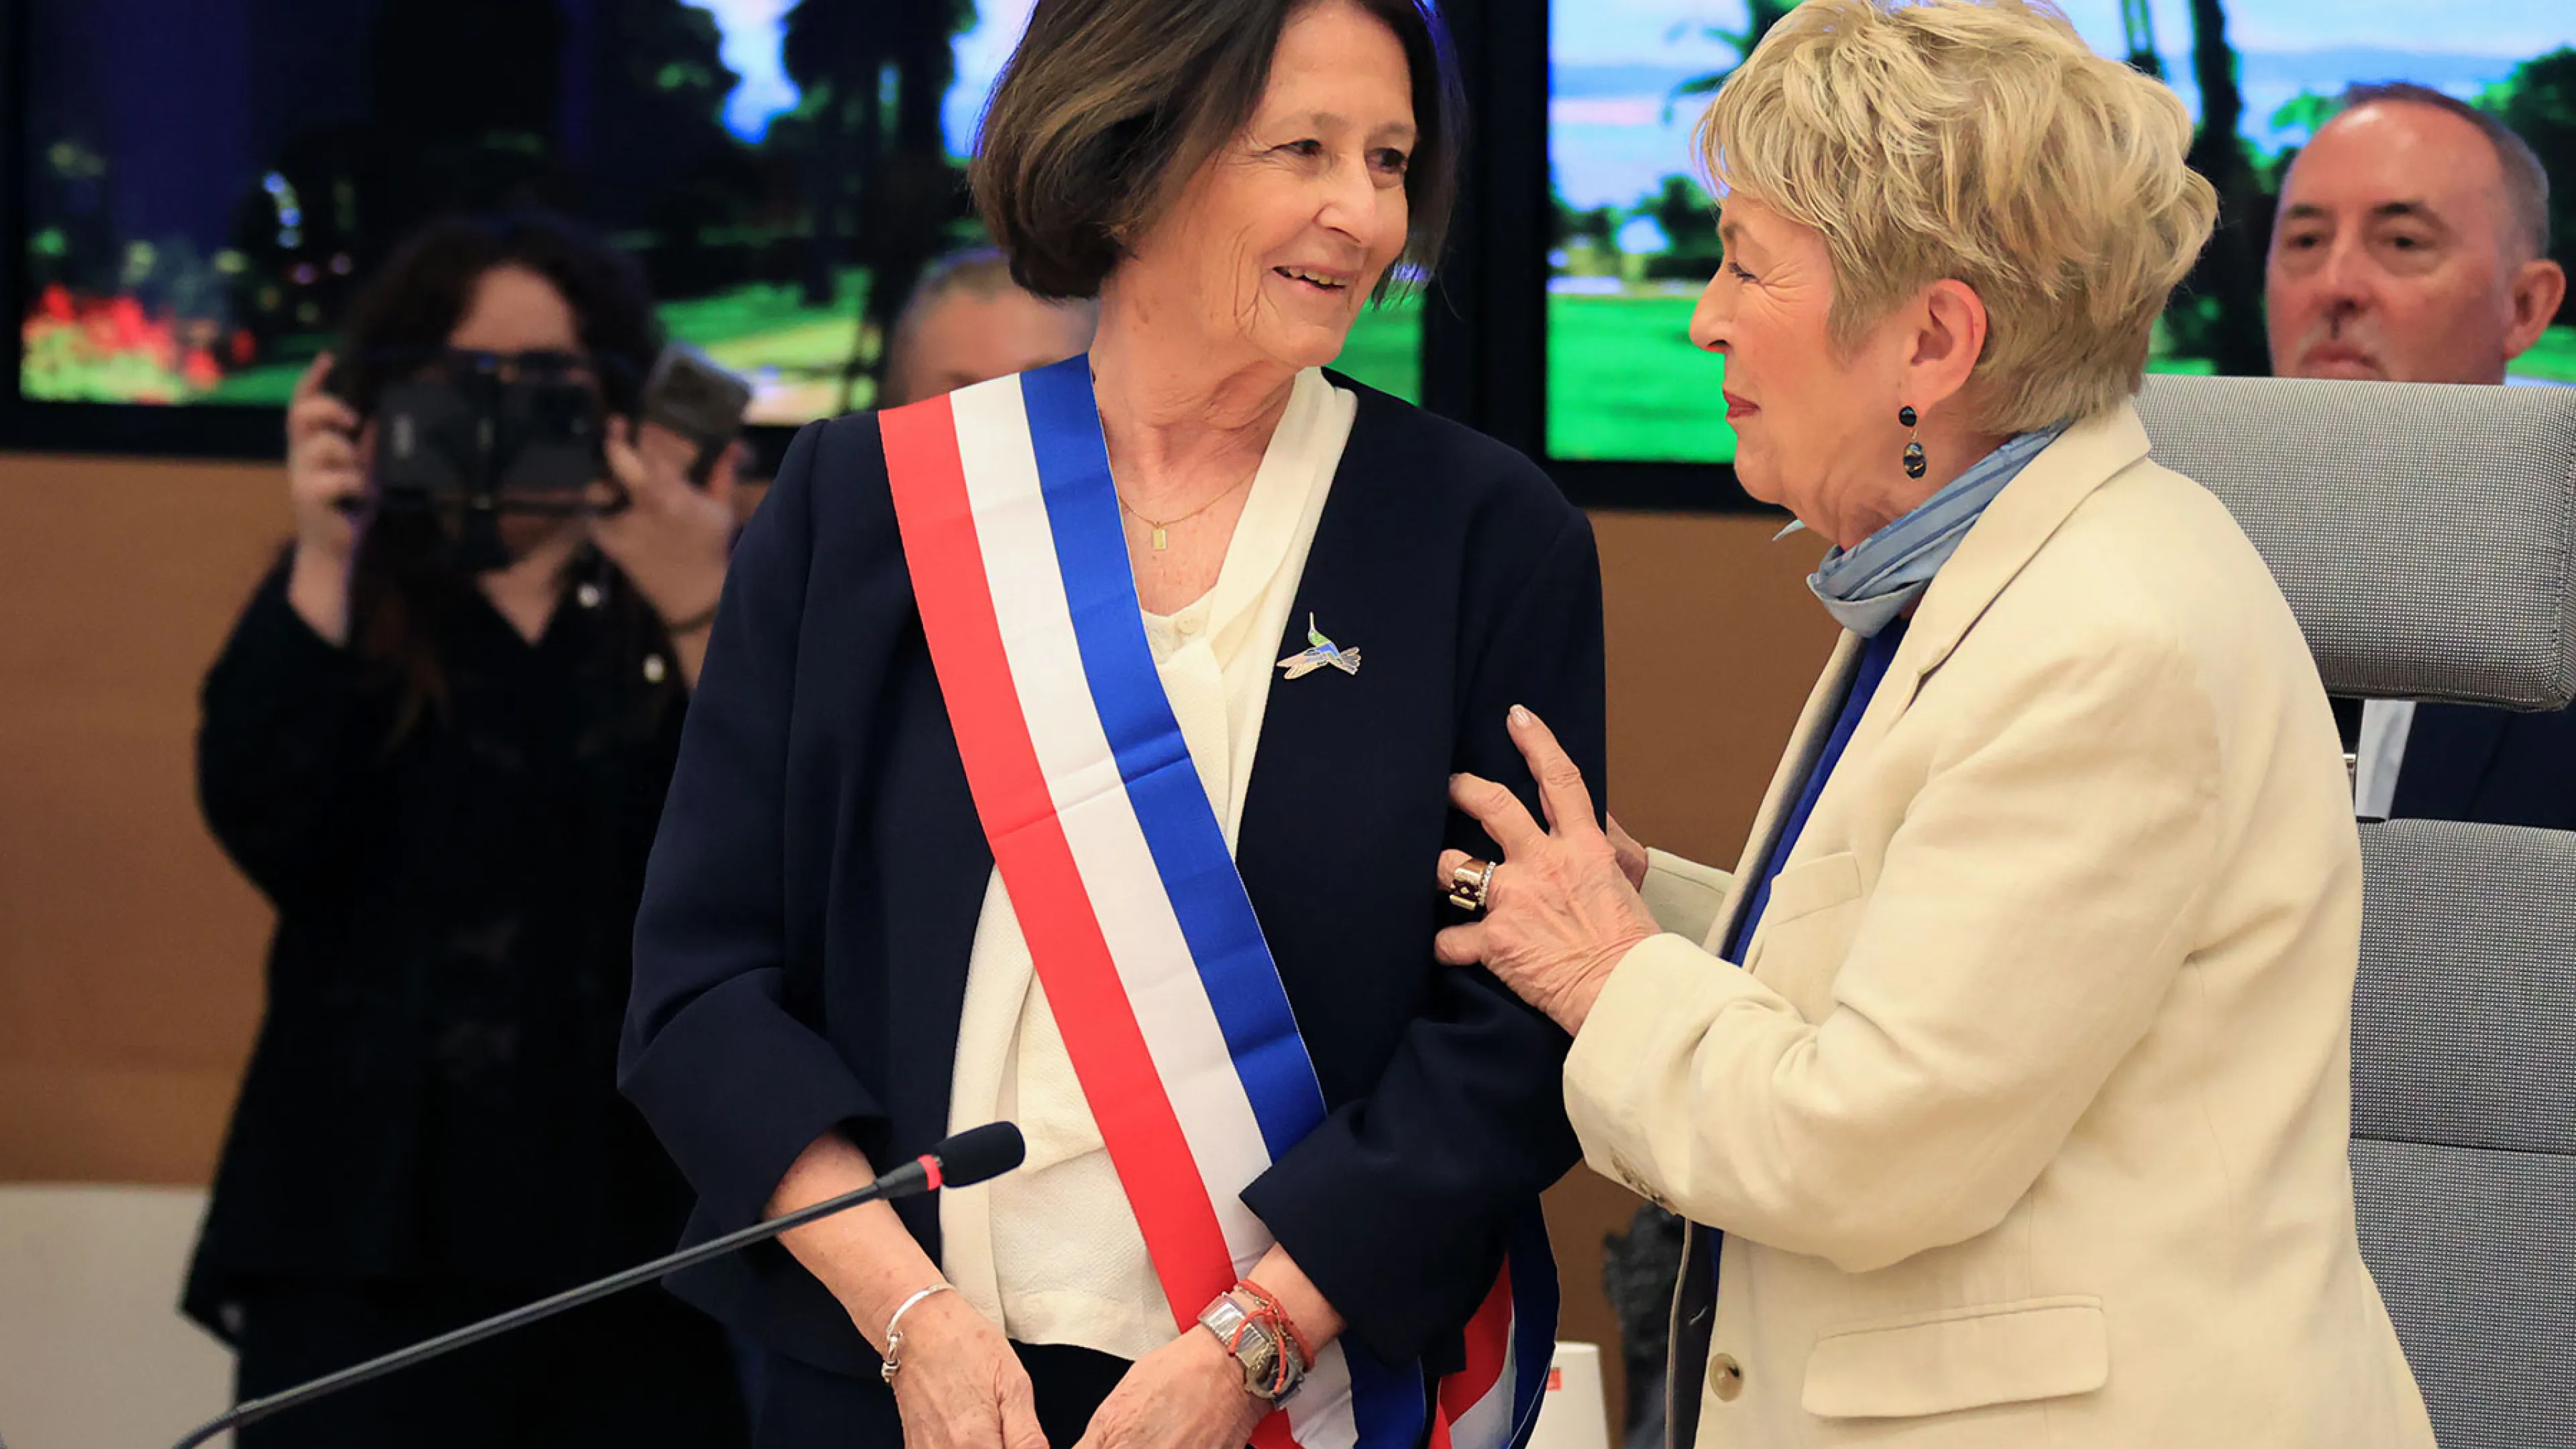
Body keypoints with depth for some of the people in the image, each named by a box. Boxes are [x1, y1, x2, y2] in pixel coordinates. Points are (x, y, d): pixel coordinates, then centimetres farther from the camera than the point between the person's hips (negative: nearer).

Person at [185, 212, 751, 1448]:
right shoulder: (341, 603, 9)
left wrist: (699, 614, -21)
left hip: (642, 1233, 0)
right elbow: (272, 835, -7)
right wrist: (322, 565, -16)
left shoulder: (710, 607, 6)